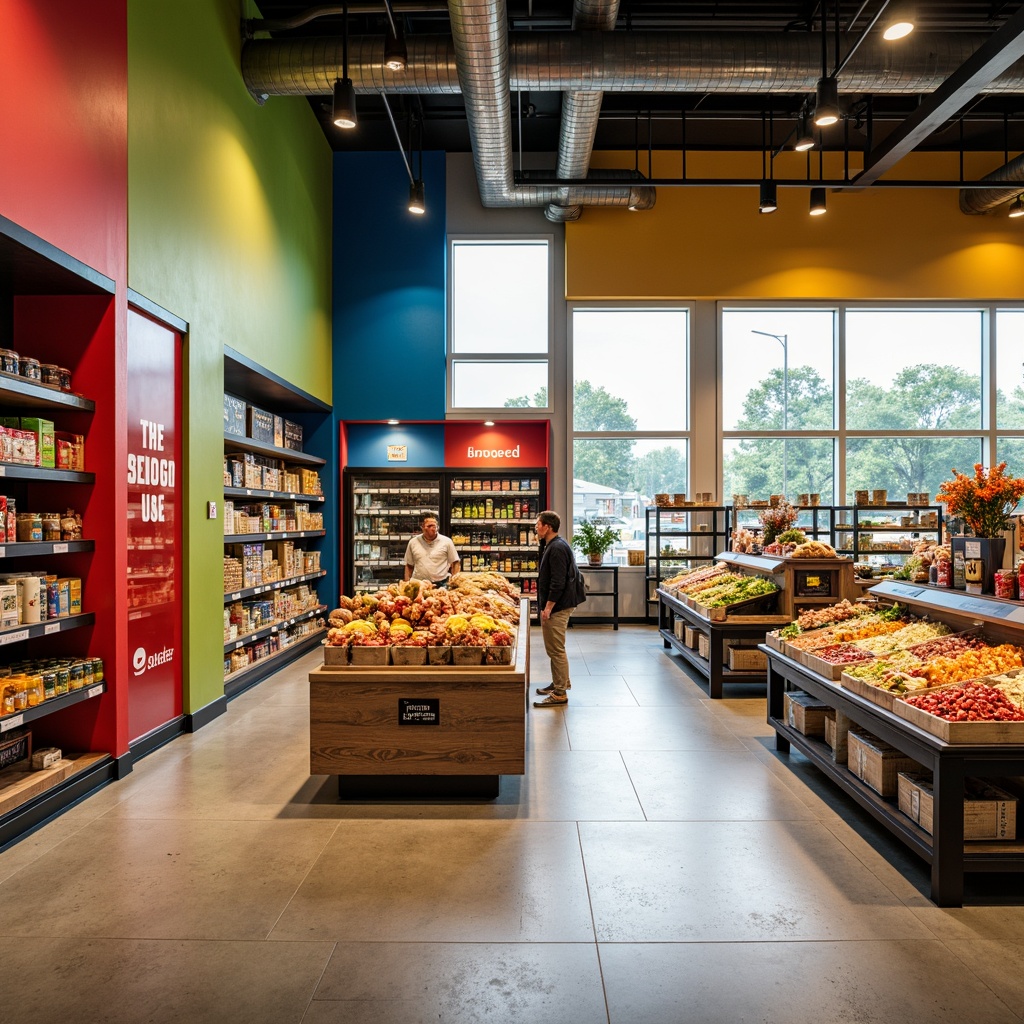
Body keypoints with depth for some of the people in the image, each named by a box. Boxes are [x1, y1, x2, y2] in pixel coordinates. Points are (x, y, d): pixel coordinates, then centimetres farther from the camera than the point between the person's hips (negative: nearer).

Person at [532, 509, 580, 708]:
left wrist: (548, 607, -22)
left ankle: (560, 694, 1)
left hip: (557, 607, -11)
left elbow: (558, 583, -24)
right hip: (557, 606, 11)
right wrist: (546, 606, 21)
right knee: (555, 648, 20)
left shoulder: (557, 548, -19)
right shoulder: (553, 546, 15)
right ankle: (561, 682, 33)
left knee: (556, 650, -5)